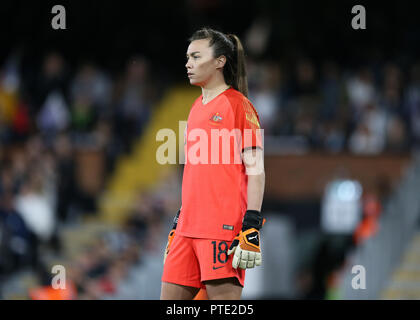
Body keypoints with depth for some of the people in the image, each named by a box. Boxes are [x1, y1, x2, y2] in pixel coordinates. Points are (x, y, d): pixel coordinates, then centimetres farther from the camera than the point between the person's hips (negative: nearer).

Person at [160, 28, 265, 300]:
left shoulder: (237, 104, -4)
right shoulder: (197, 108, 19)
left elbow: (255, 169, -9)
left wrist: (251, 226, -17)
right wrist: (178, 223, 23)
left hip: (224, 227, -8)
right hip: (188, 230, 8)